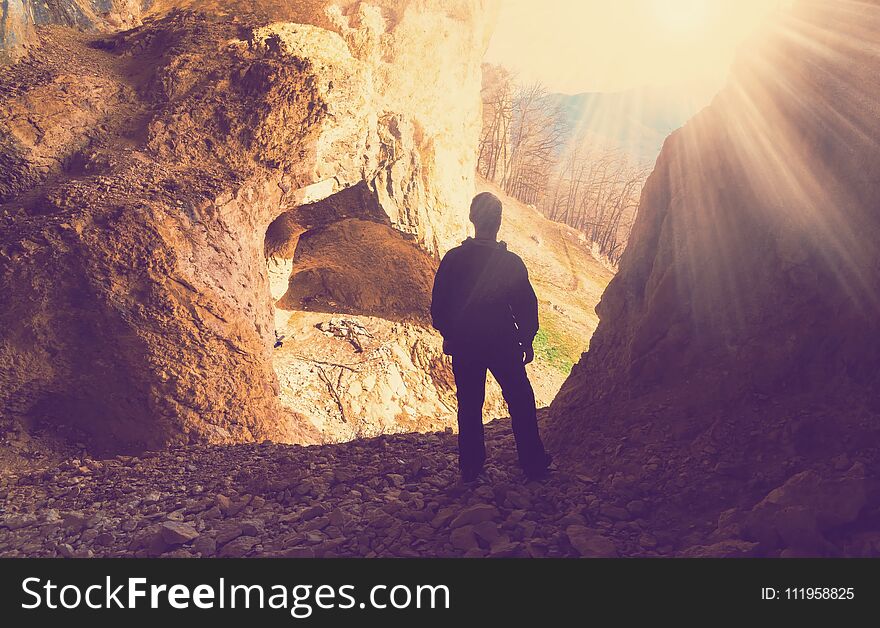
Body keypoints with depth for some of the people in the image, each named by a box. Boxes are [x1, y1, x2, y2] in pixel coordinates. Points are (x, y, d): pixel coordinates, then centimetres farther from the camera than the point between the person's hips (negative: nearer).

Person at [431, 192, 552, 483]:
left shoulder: (452, 259, -9)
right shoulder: (511, 262, -13)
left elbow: (438, 305, -1)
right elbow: (526, 306, -5)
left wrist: (448, 335, 14)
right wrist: (527, 341, 9)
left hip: (463, 346, 2)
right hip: (503, 346, -2)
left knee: (469, 406, 13)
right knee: (521, 402, 13)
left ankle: (470, 469, 19)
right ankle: (533, 465, 21)